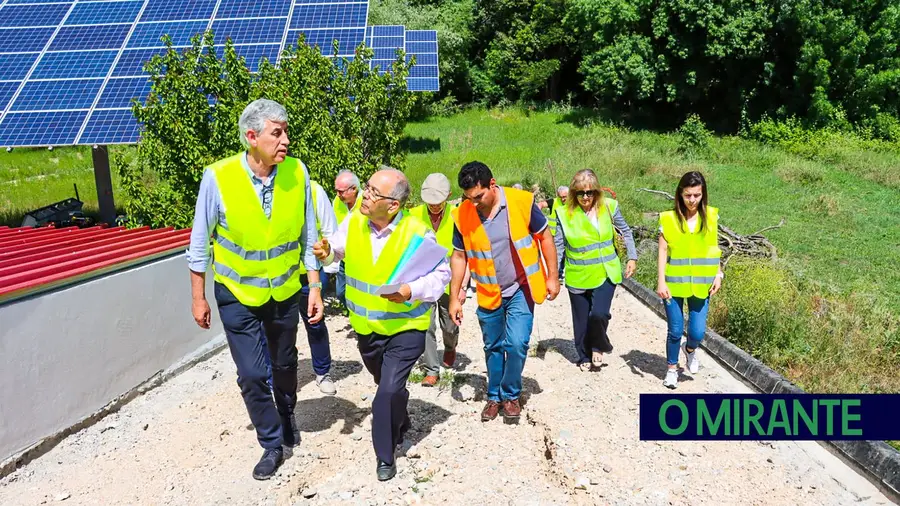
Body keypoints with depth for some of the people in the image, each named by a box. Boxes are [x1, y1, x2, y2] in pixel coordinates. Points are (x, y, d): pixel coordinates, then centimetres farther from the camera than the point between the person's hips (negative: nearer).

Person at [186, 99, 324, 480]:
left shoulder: (297, 173, -14)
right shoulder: (217, 178, -20)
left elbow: (308, 238, -4)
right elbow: (200, 243, -8)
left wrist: (314, 287, -4)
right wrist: (198, 298, -3)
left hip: (286, 290, 2)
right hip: (238, 294, -2)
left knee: (284, 365, 20)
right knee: (252, 375, 2)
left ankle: (286, 418, 49)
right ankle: (273, 443, 26)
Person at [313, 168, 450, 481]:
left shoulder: (417, 232, -20)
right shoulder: (353, 223, -8)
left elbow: (441, 273, -13)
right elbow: (336, 249, 9)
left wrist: (411, 291, -28)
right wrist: (326, 253, -15)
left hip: (406, 327, -5)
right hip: (366, 327, 5)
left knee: (389, 391, -14)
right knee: (388, 387, 24)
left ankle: (385, 455, 10)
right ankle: (401, 423, 55)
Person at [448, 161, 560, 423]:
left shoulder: (521, 202, -17)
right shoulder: (463, 215, -11)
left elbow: (544, 237, -5)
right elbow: (459, 256, 1)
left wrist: (552, 277, -4)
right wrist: (454, 297, 0)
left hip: (520, 289, -2)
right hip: (488, 294, 2)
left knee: (516, 344, -9)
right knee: (493, 347, 13)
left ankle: (511, 396, 15)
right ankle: (494, 397, 32)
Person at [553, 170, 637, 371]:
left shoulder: (609, 207, -6)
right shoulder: (564, 213, -10)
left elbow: (626, 232, 8)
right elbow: (558, 245, -4)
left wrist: (632, 257, 5)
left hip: (606, 273, 0)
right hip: (578, 276, 0)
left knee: (599, 313, -17)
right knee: (582, 320, 10)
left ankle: (598, 347, 14)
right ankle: (585, 357, 34)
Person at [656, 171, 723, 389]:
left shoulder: (710, 216, 1)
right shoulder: (669, 218, -6)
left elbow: (714, 247, 9)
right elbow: (662, 251, -6)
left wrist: (718, 274, 2)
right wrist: (661, 281, -11)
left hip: (701, 284, 2)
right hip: (674, 284, -2)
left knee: (697, 332, 1)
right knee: (675, 331, 6)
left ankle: (690, 349, 36)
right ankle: (672, 368, 28)